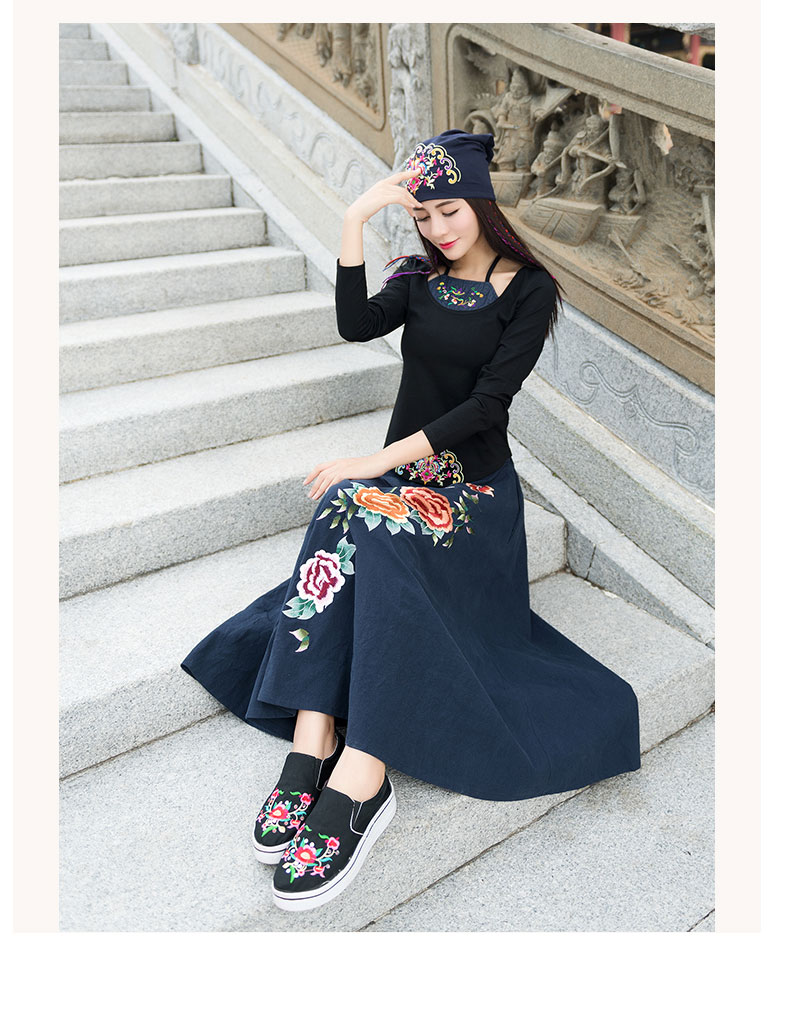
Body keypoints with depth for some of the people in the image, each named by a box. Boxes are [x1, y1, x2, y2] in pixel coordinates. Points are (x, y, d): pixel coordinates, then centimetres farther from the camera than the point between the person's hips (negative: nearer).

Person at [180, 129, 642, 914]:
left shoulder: (529, 290, -1)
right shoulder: (419, 278, 13)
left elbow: (486, 402, -13)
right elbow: (356, 326, -7)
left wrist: (379, 462, -19)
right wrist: (355, 221, -11)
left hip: (471, 486, -4)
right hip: (398, 473, 4)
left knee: (353, 512, -35)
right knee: (342, 512, -32)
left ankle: (359, 778, -39)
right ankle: (315, 742, -37)